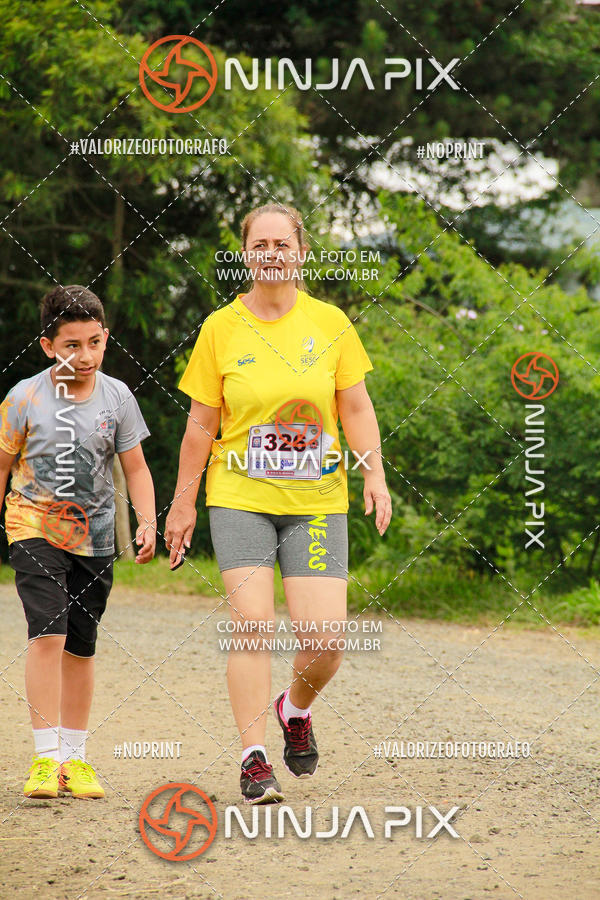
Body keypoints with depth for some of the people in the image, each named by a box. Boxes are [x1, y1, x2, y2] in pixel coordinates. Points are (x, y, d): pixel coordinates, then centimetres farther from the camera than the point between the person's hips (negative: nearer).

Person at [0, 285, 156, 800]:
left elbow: (135, 468, 5)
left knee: (81, 646, 9)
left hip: (95, 535, 3)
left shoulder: (117, 398, -2)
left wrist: (148, 524, -8)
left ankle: (75, 758, 20)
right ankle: (46, 758, -17)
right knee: (48, 634, -18)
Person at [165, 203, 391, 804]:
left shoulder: (330, 323, 4)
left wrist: (374, 475, -4)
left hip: (316, 501, 1)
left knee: (326, 637, -7)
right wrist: (184, 504, 7)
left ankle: (296, 708, 25)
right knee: (252, 623, -14)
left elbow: (355, 409, 9)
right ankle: (253, 757, -7)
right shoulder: (221, 328, 2)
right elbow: (201, 424, 6)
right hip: (240, 499, -1)